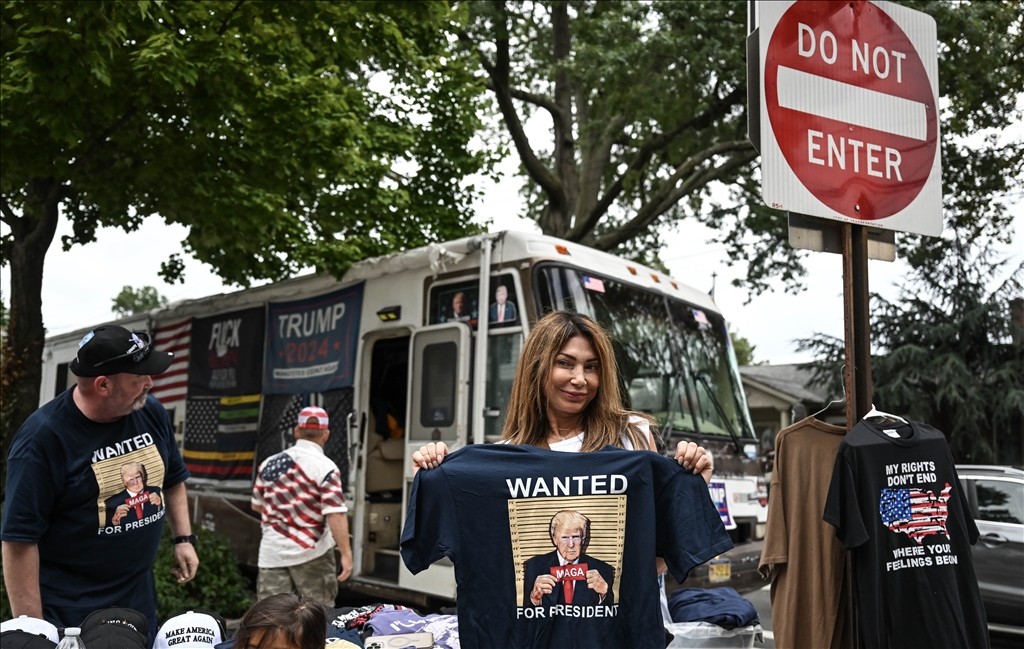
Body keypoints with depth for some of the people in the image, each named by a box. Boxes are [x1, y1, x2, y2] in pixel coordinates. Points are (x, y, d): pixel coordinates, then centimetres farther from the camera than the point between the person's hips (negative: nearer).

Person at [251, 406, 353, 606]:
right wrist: (346, 553, -17)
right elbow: (336, 515, -19)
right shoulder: (325, 467, -11)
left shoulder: (269, 463, 5)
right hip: (310, 552, -4)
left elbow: (257, 505, 18)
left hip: (272, 552, 4)